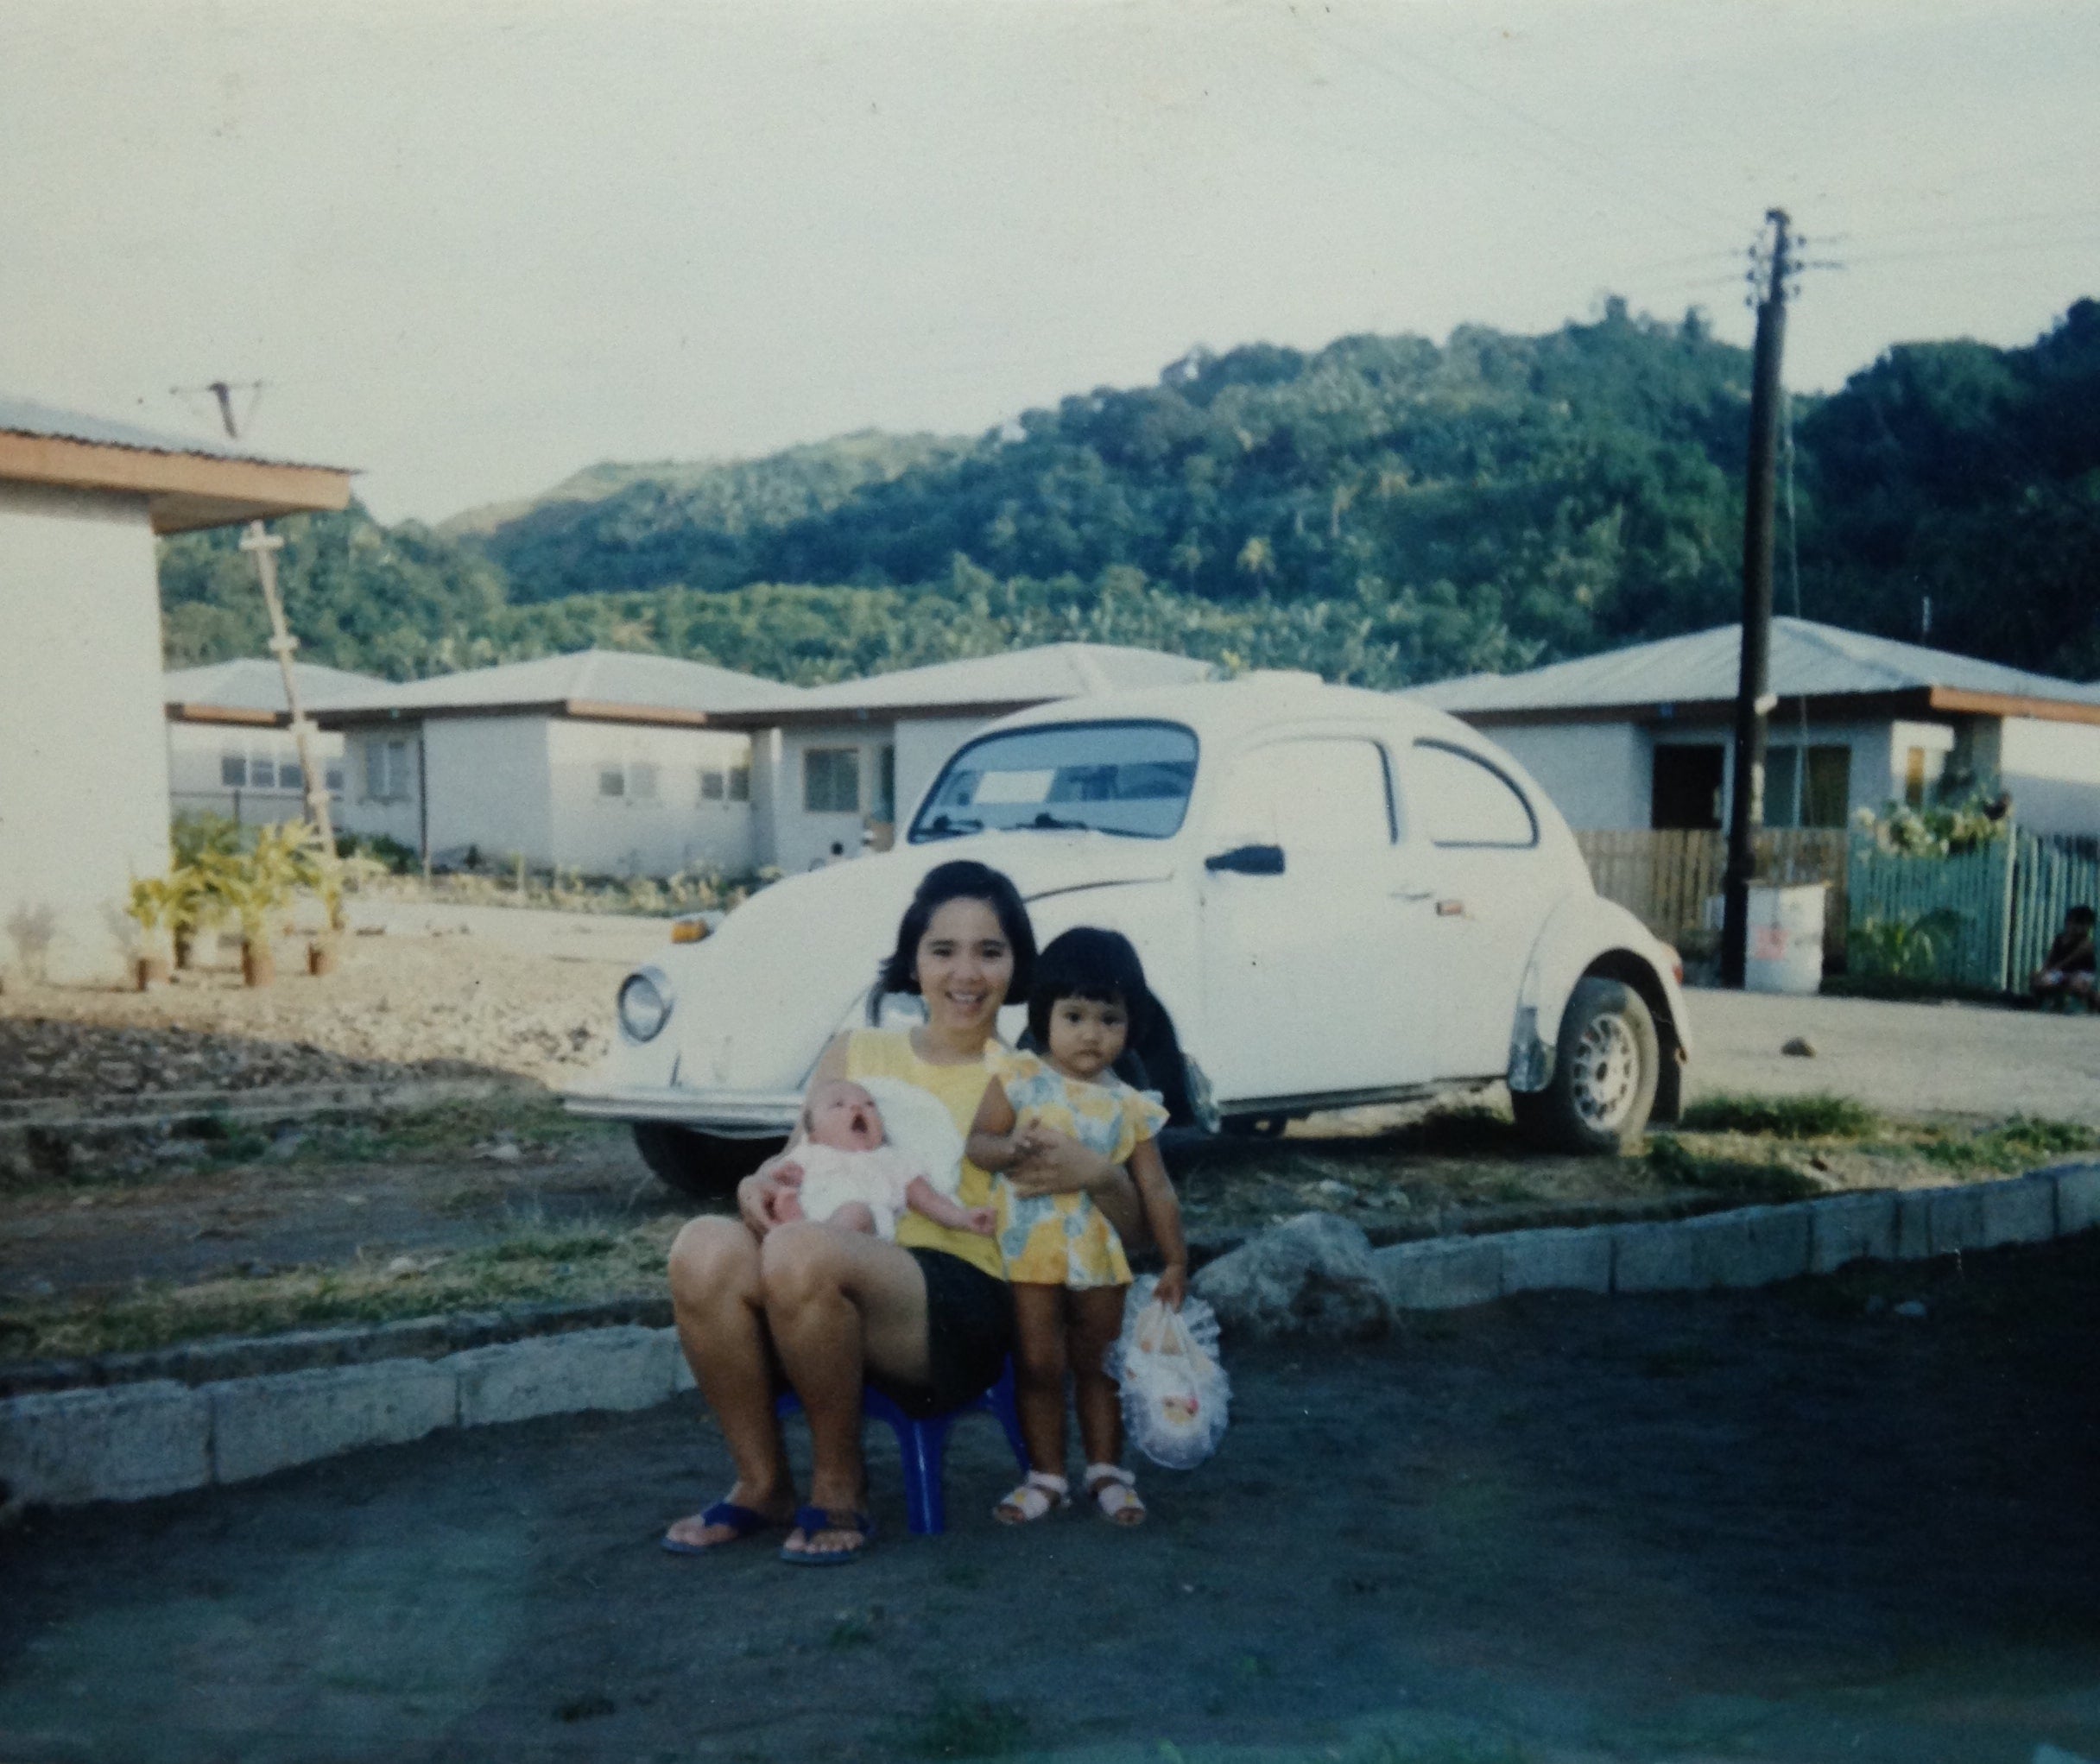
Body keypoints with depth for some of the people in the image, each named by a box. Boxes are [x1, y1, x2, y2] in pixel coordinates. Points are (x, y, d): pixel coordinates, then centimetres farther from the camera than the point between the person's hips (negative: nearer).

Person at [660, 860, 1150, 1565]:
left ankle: (840, 1484, -11)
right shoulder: (855, 1053, 20)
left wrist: (1095, 1173, -9)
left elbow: (1132, 1225, 14)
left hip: (959, 1302, -3)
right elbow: (800, 1164, 22)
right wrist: (759, 1184, -2)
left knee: (800, 1251, -34)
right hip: (837, 1275, 3)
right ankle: (762, 1483, -9)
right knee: (705, 1248, -29)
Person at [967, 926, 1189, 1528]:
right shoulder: (1019, 1079, -4)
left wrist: (1176, 1262, 4)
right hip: (1030, 1245, -2)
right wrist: (1009, 1148, -28)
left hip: (1099, 1248, 2)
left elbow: (1155, 1189, 5)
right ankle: (1046, 1475, 15)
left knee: (1097, 1362, 12)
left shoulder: (1128, 1105, 3)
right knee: (1038, 1363, 2)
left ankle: (1106, 1470, 24)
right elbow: (978, 1140, -7)